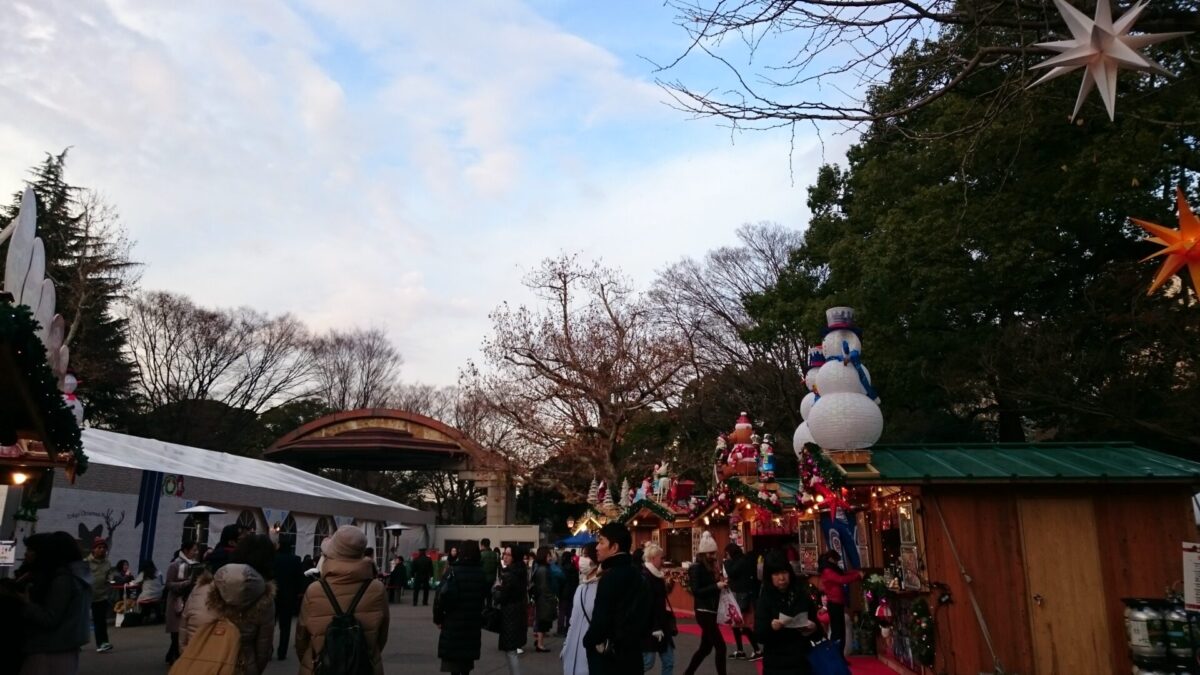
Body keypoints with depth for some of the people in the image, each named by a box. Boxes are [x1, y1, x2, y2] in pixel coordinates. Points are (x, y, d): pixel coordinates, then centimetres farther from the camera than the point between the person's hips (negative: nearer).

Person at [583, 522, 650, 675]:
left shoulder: (610, 577, -17)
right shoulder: (636, 574, 10)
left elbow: (601, 620, -20)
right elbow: (642, 615, 14)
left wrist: (588, 641, -3)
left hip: (609, 658, -9)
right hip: (631, 652, 9)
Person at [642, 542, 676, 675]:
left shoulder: (656, 575, 11)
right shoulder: (645, 576, -18)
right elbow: (648, 604, -22)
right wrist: (654, 628, -22)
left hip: (662, 625, 10)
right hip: (651, 627, -10)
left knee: (668, 662, 11)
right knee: (647, 663, -3)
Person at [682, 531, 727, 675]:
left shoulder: (712, 566, 11)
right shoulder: (696, 568, -12)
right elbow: (696, 591, -18)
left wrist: (721, 585, -2)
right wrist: (716, 586, -22)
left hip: (712, 612, 8)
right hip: (703, 612, -8)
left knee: (705, 648, 14)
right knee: (720, 647, -8)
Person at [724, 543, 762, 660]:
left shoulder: (743, 560, -15)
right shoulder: (738, 560, 12)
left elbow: (731, 573, -23)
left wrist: (727, 561, -11)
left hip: (743, 594, -10)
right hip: (737, 593, 10)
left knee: (743, 624, -7)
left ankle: (757, 650, -2)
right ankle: (739, 651, 21)